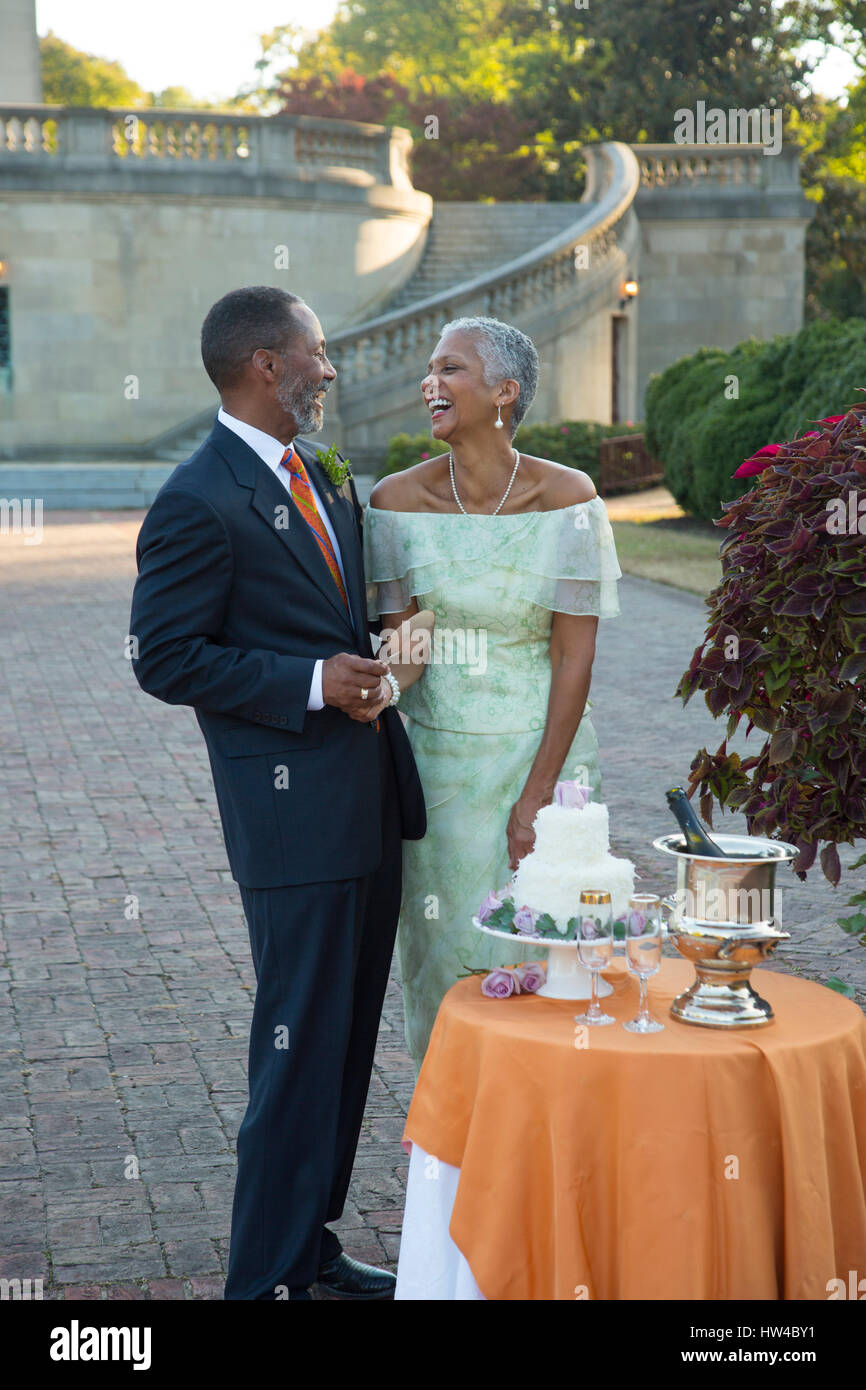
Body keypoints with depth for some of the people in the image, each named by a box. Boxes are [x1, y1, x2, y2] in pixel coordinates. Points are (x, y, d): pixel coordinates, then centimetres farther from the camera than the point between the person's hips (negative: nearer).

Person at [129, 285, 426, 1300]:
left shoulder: (322, 476, 14)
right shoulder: (197, 503, -14)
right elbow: (165, 659, -15)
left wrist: (371, 661, 6)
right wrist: (314, 682, -18)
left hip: (369, 798, 9)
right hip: (293, 809, -9)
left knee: (348, 1038, 16)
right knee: (300, 1050, -2)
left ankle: (308, 1241, 30)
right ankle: (268, 1275, 12)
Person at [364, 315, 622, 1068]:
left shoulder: (566, 496, -10)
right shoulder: (399, 499, -4)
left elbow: (575, 655, -10)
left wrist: (536, 795, -13)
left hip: (540, 751, -2)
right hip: (437, 757, 2)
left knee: (539, 955, 4)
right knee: (445, 951, 9)